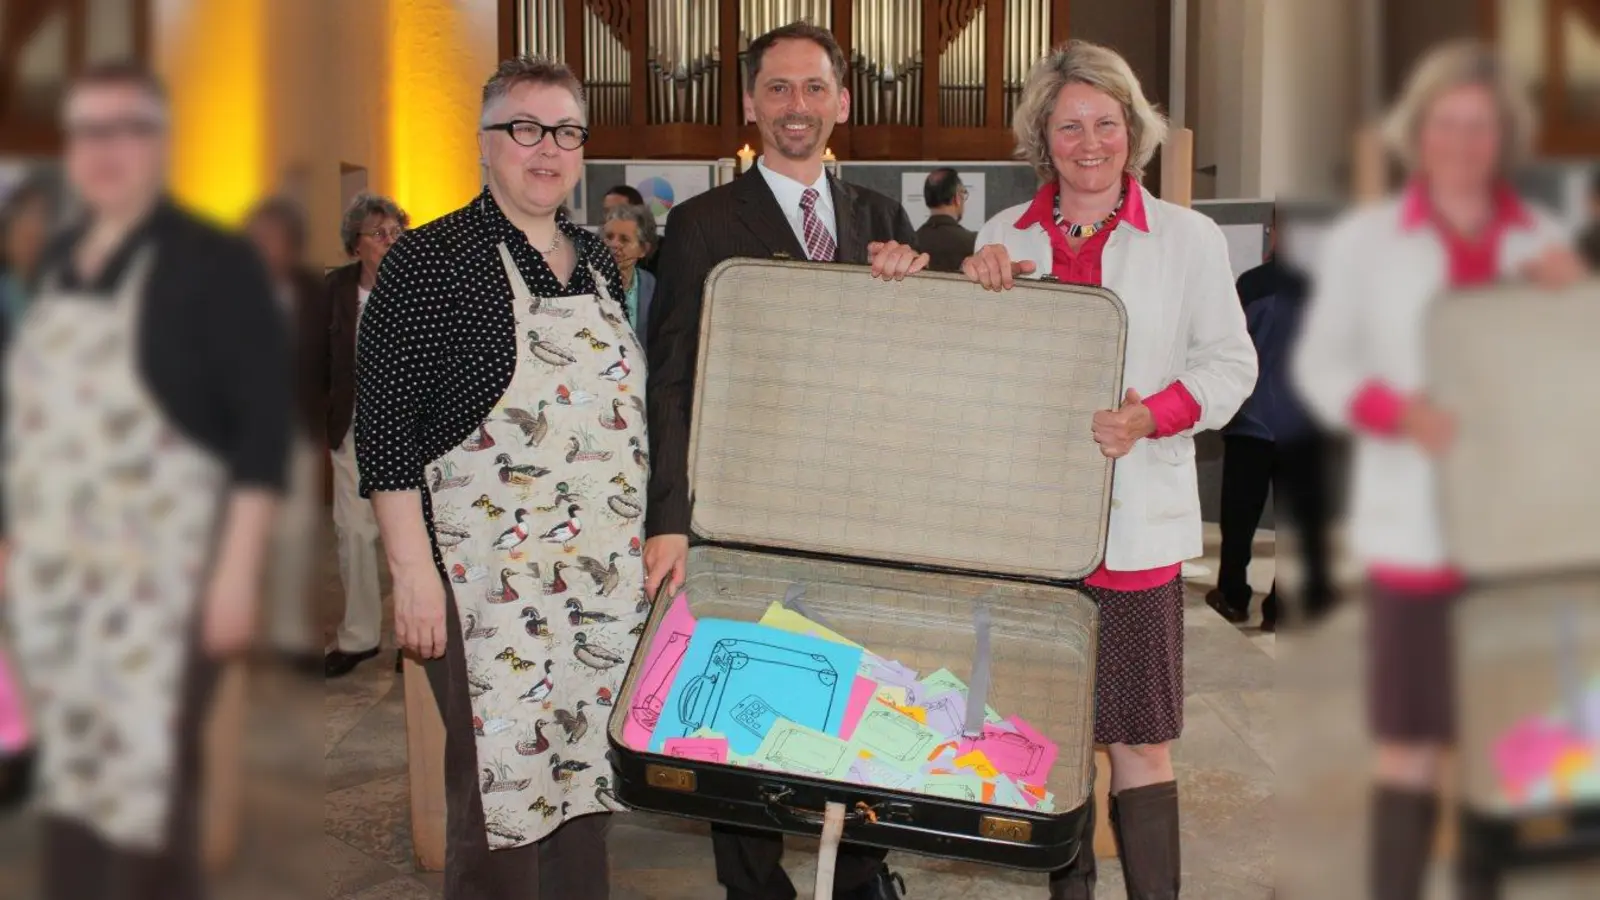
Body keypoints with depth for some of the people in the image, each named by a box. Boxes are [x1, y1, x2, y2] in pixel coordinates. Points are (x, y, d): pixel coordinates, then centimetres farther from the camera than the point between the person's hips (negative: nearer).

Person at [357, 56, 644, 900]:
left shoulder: (596, 259, 12)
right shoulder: (430, 260, -8)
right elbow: (385, 426, -11)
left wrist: (653, 539, 16)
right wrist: (413, 571, -16)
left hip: (606, 575, 6)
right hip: (489, 572, -6)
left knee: (587, 767, 12)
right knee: (501, 784, -2)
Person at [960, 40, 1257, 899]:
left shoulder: (1188, 238, 4)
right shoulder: (1003, 236, 10)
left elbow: (1230, 362, 5)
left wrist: (1152, 416, -13)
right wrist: (973, 289, -5)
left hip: (1136, 519, -2)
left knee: (1138, 738, -1)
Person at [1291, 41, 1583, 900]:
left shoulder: (1543, 240, 9)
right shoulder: (1363, 239, 0)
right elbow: (1320, 364, 0)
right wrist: (1397, 410, -18)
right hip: (1412, 530, -3)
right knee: (1409, 743, -1)